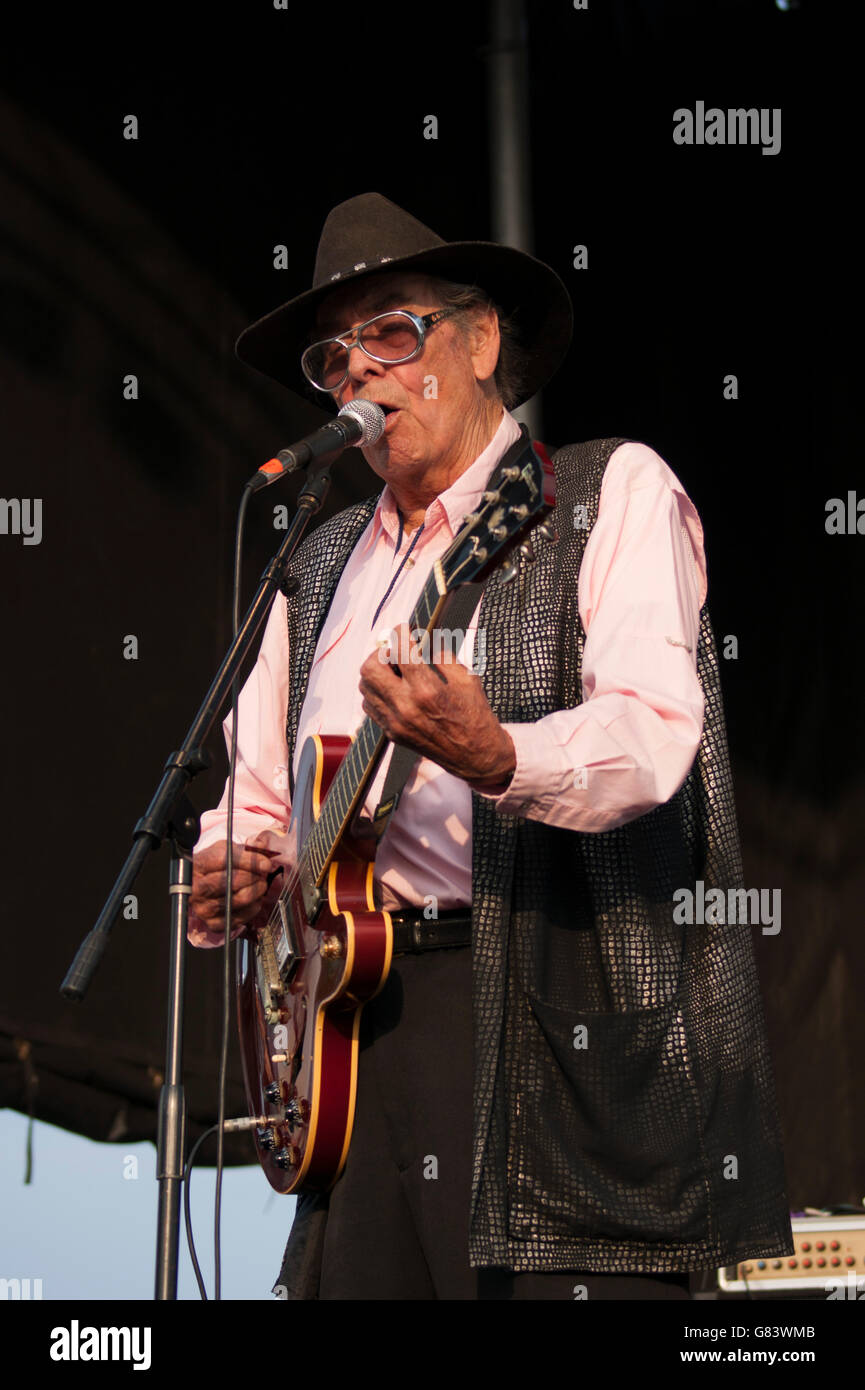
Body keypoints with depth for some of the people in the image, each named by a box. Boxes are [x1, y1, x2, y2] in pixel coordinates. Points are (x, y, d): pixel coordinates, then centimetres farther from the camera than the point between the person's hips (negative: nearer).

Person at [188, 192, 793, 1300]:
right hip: (357, 1015, 5)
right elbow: (255, 797, 27)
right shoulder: (322, 566, 23)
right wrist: (221, 880, 4)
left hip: (560, 1017, -5)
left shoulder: (613, 491, 4)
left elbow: (651, 733, -12)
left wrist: (494, 760, -32)